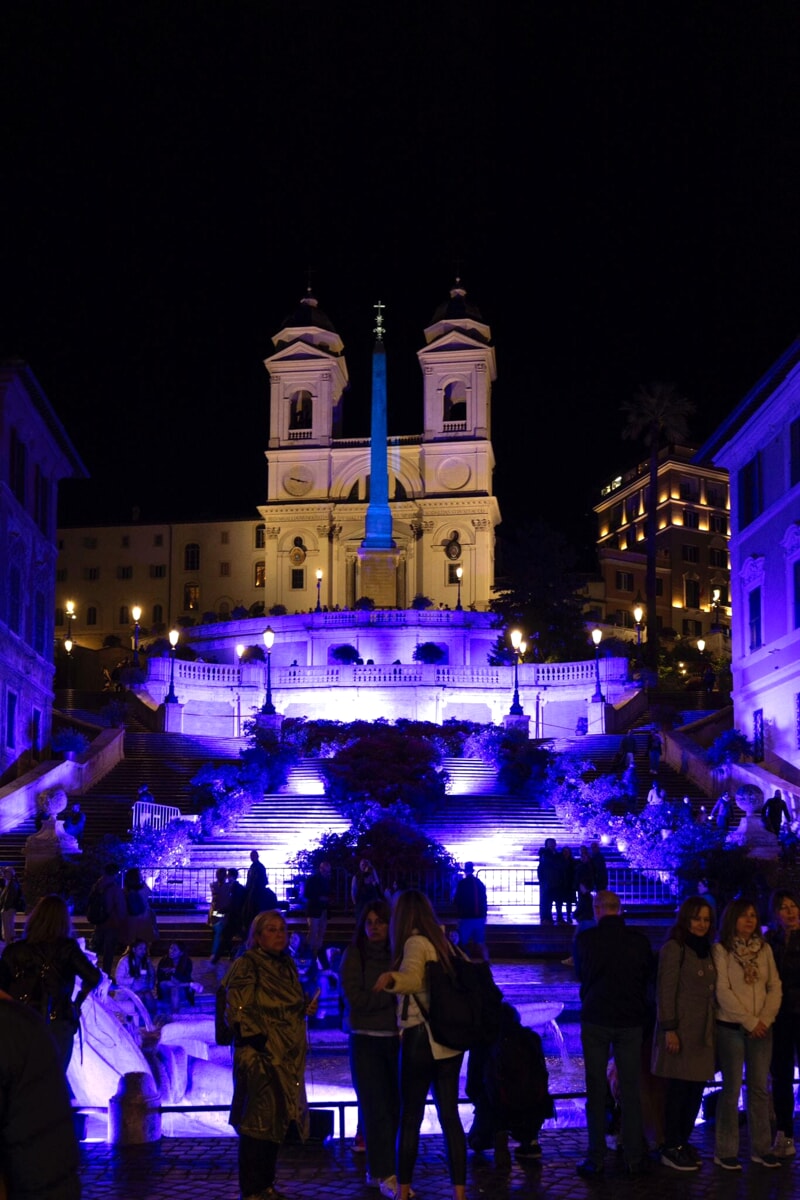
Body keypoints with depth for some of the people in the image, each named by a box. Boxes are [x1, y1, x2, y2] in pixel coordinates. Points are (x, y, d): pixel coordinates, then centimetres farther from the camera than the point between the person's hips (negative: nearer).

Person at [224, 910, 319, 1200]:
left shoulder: (287, 964, 14)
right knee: (258, 1121, -6)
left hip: (287, 1057, 8)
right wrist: (260, 1044, -20)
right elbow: (238, 1013, -15)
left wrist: (306, 1007, 6)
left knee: (277, 1120, 12)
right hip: (260, 1056, -8)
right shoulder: (246, 965, -9)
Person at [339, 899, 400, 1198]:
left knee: (394, 1106, 4)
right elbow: (356, 998, -9)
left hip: (396, 1039, 2)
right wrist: (391, 995, -11)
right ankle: (386, 1174, 0)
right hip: (366, 1039, -2)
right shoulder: (353, 955, -1)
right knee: (376, 1108, -2)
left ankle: (377, 1168, 17)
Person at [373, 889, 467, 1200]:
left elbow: (412, 977, -31)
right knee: (450, 1115, 7)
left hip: (421, 1037, -6)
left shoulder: (415, 942, -11)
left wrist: (389, 978, -51)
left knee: (410, 1117, 5)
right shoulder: (443, 942, 10)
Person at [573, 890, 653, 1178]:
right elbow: (647, 979, 7)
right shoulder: (639, 941, -6)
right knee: (630, 1092, 10)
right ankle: (634, 1159, 14)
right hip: (631, 1021, 1)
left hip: (595, 1020, -1)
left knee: (596, 1092, 6)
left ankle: (596, 1161, 7)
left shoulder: (585, 939, -9)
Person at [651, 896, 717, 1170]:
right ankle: (671, 1149, 7)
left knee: (696, 1089, 7)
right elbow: (665, 992, -12)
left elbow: (711, 990, 17)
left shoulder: (706, 950, 15)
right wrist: (669, 1029, -16)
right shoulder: (673, 949, -8)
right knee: (679, 1090, -2)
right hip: (681, 1031, -7)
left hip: (703, 1031, 7)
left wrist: (713, 1027, 11)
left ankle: (683, 1142, 18)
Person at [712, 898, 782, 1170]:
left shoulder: (764, 949, 7)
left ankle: (761, 1148, 16)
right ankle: (725, 1152, 7)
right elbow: (723, 991, -11)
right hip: (731, 1027, -4)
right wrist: (749, 1022, -12)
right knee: (732, 1089, 0)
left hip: (761, 1028, 4)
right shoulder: (721, 950, -6)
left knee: (760, 1088, 8)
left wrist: (765, 1019, -8)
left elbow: (775, 987, 5)